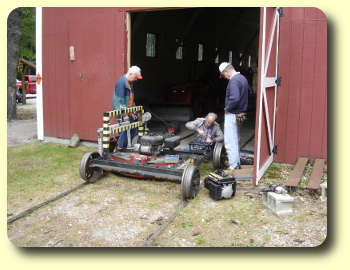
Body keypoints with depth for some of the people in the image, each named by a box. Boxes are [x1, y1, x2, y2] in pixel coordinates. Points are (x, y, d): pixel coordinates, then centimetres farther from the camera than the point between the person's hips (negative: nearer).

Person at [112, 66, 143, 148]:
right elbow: (120, 100, -22)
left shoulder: (130, 83, 11)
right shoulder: (121, 83, -19)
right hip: (123, 115, -10)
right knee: (124, 133, -5)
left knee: (133, 131, 13)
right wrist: (124, 115, -21)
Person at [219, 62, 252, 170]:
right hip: (240, 114, 10)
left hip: (232, 115, -10)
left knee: (230, 142, -4)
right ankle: (237, 163, 30)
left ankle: (233, 166, -1)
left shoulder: (233, 80, -20)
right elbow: (250, 92, 25)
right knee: (236, 140, 20)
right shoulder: (242, 78, 11)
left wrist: (228, 108, -16)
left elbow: (234, 98, -31)